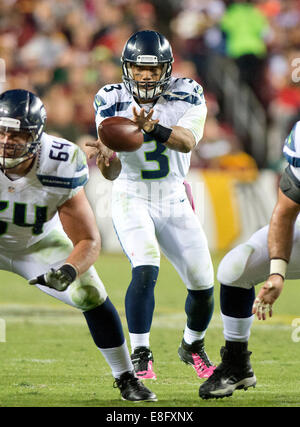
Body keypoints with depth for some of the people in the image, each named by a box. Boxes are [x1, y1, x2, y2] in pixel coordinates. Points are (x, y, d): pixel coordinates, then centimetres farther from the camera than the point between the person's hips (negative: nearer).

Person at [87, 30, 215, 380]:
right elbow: (114, 170, -15)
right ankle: (140, 356, -14)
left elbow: (186, 141, -30)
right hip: (131, 198, -2)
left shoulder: (187, 96, -10)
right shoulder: (112, 102, -10)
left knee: (203, 284, 2)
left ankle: (193, 346, 32)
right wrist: (105, 159, -39)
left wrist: (152, 128, -49)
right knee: (146, 271, -26)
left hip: (174, 201, 2)